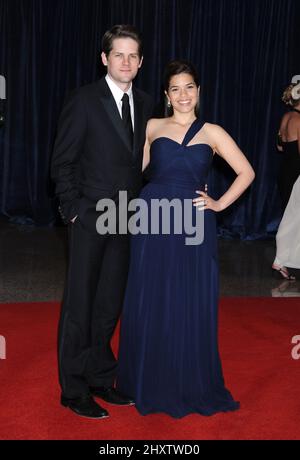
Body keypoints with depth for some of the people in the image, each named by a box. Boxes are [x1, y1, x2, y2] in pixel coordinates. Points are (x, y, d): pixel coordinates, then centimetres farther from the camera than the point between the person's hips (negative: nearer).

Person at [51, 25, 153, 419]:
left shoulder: (145, 104, 7)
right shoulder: (84, 101, -8)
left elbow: (142, 160, 11)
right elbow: (62, 161, -6)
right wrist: (73, 209, -10)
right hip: (90, 218, -5)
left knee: (110, 303, 13)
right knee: (80, 304, 4)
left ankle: (100, 376, 28)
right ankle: (74, 390, 17)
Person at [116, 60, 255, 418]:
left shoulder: (212, 133, 8)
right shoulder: (152, 127, 10)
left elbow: (246, 172, 9)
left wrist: (220, 204, 2)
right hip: (153, 223, 1)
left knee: (191, 306, 5)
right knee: (149, 303, 6)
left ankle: (191, 386, 24)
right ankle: (150, 384, 25)